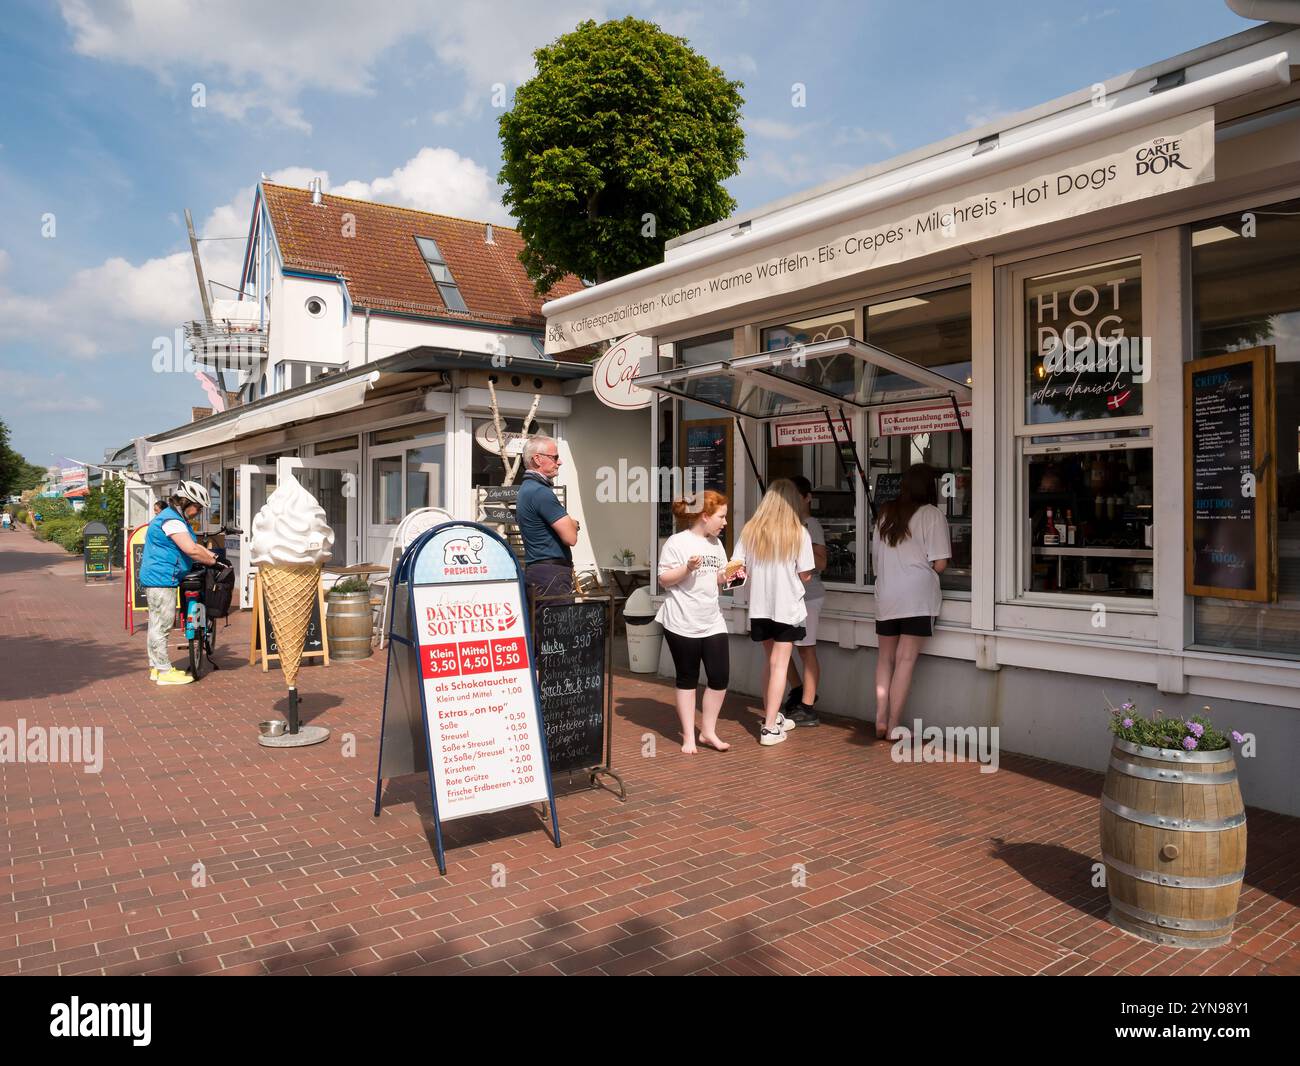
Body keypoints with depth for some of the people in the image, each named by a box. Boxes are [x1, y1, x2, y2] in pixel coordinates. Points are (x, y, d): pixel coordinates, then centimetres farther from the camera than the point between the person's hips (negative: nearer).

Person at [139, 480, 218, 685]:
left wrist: (211, 555, 9)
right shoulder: (172, 520, -17)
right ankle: (164, 671, -2)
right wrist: (212, 562, -16)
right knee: (162, 625, -6)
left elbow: (194, 545, 22)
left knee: (157, 625, 16)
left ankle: (156, 667, 25)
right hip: (161, 578, -11)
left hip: (155, 578, 11)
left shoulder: (174, 518, 19)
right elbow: (191, 550, -26)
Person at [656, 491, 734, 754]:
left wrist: (730, 575, -2)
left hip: (713, 622, 6)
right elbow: (663, 580, -11)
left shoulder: (716, 543, 11)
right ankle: (688, 735, 20)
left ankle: (708, 731, 21)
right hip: (682, 624, -6)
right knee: (687, 679, 6)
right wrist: (688, 568, -25)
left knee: (719, 678, 3)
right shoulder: (677, 543, -11)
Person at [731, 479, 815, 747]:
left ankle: (771, 715, 29)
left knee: (771, 660, 20)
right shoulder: (799, 533, -10)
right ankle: (769, 728, 2)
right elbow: (805, 575, -8)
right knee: (779, 664, 2)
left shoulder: (750, 530, -2)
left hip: (759, 606, 4)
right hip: (787, 606, -3)